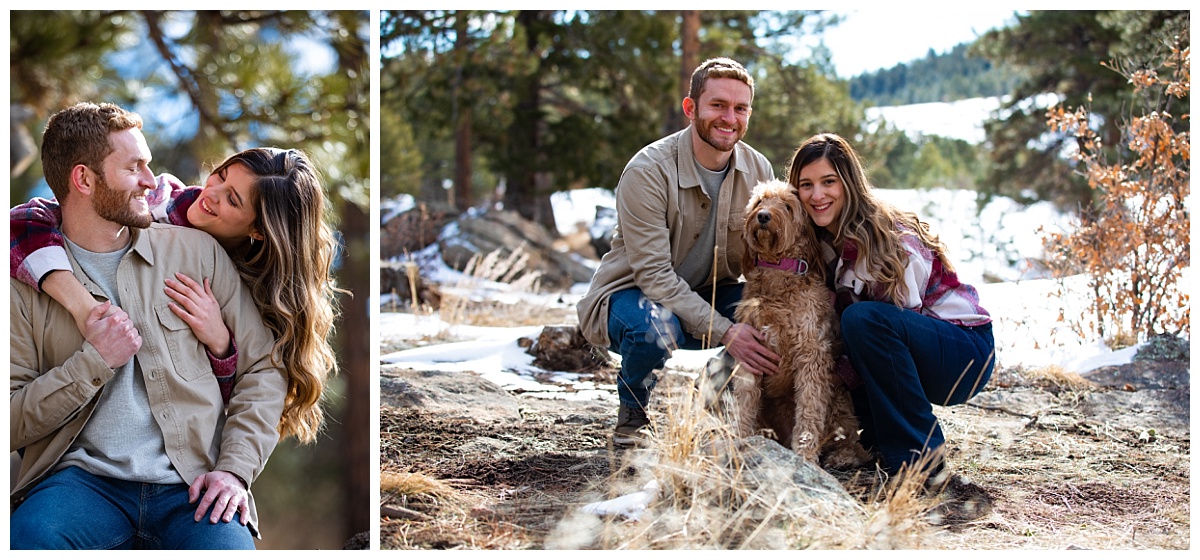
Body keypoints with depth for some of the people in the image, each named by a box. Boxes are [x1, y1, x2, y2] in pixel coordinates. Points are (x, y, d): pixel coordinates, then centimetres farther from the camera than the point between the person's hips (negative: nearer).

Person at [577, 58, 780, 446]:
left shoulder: (758, 170, -4)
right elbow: (653, 273, -27)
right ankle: (632, 414, -5)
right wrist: (724, 331, -35)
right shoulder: (648, 170, -22)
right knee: (655, 326, -39)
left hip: (707, 297, 5)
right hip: (632, 293, -5)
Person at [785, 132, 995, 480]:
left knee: (863, 318, -32)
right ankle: (879, 439, 3)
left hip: (967, 355, -8)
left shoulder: (888, 235, -23)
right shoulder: (824, 240, -1)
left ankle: (919, 455, -22)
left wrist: (841, 374, -19)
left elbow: (897, 321, -22)